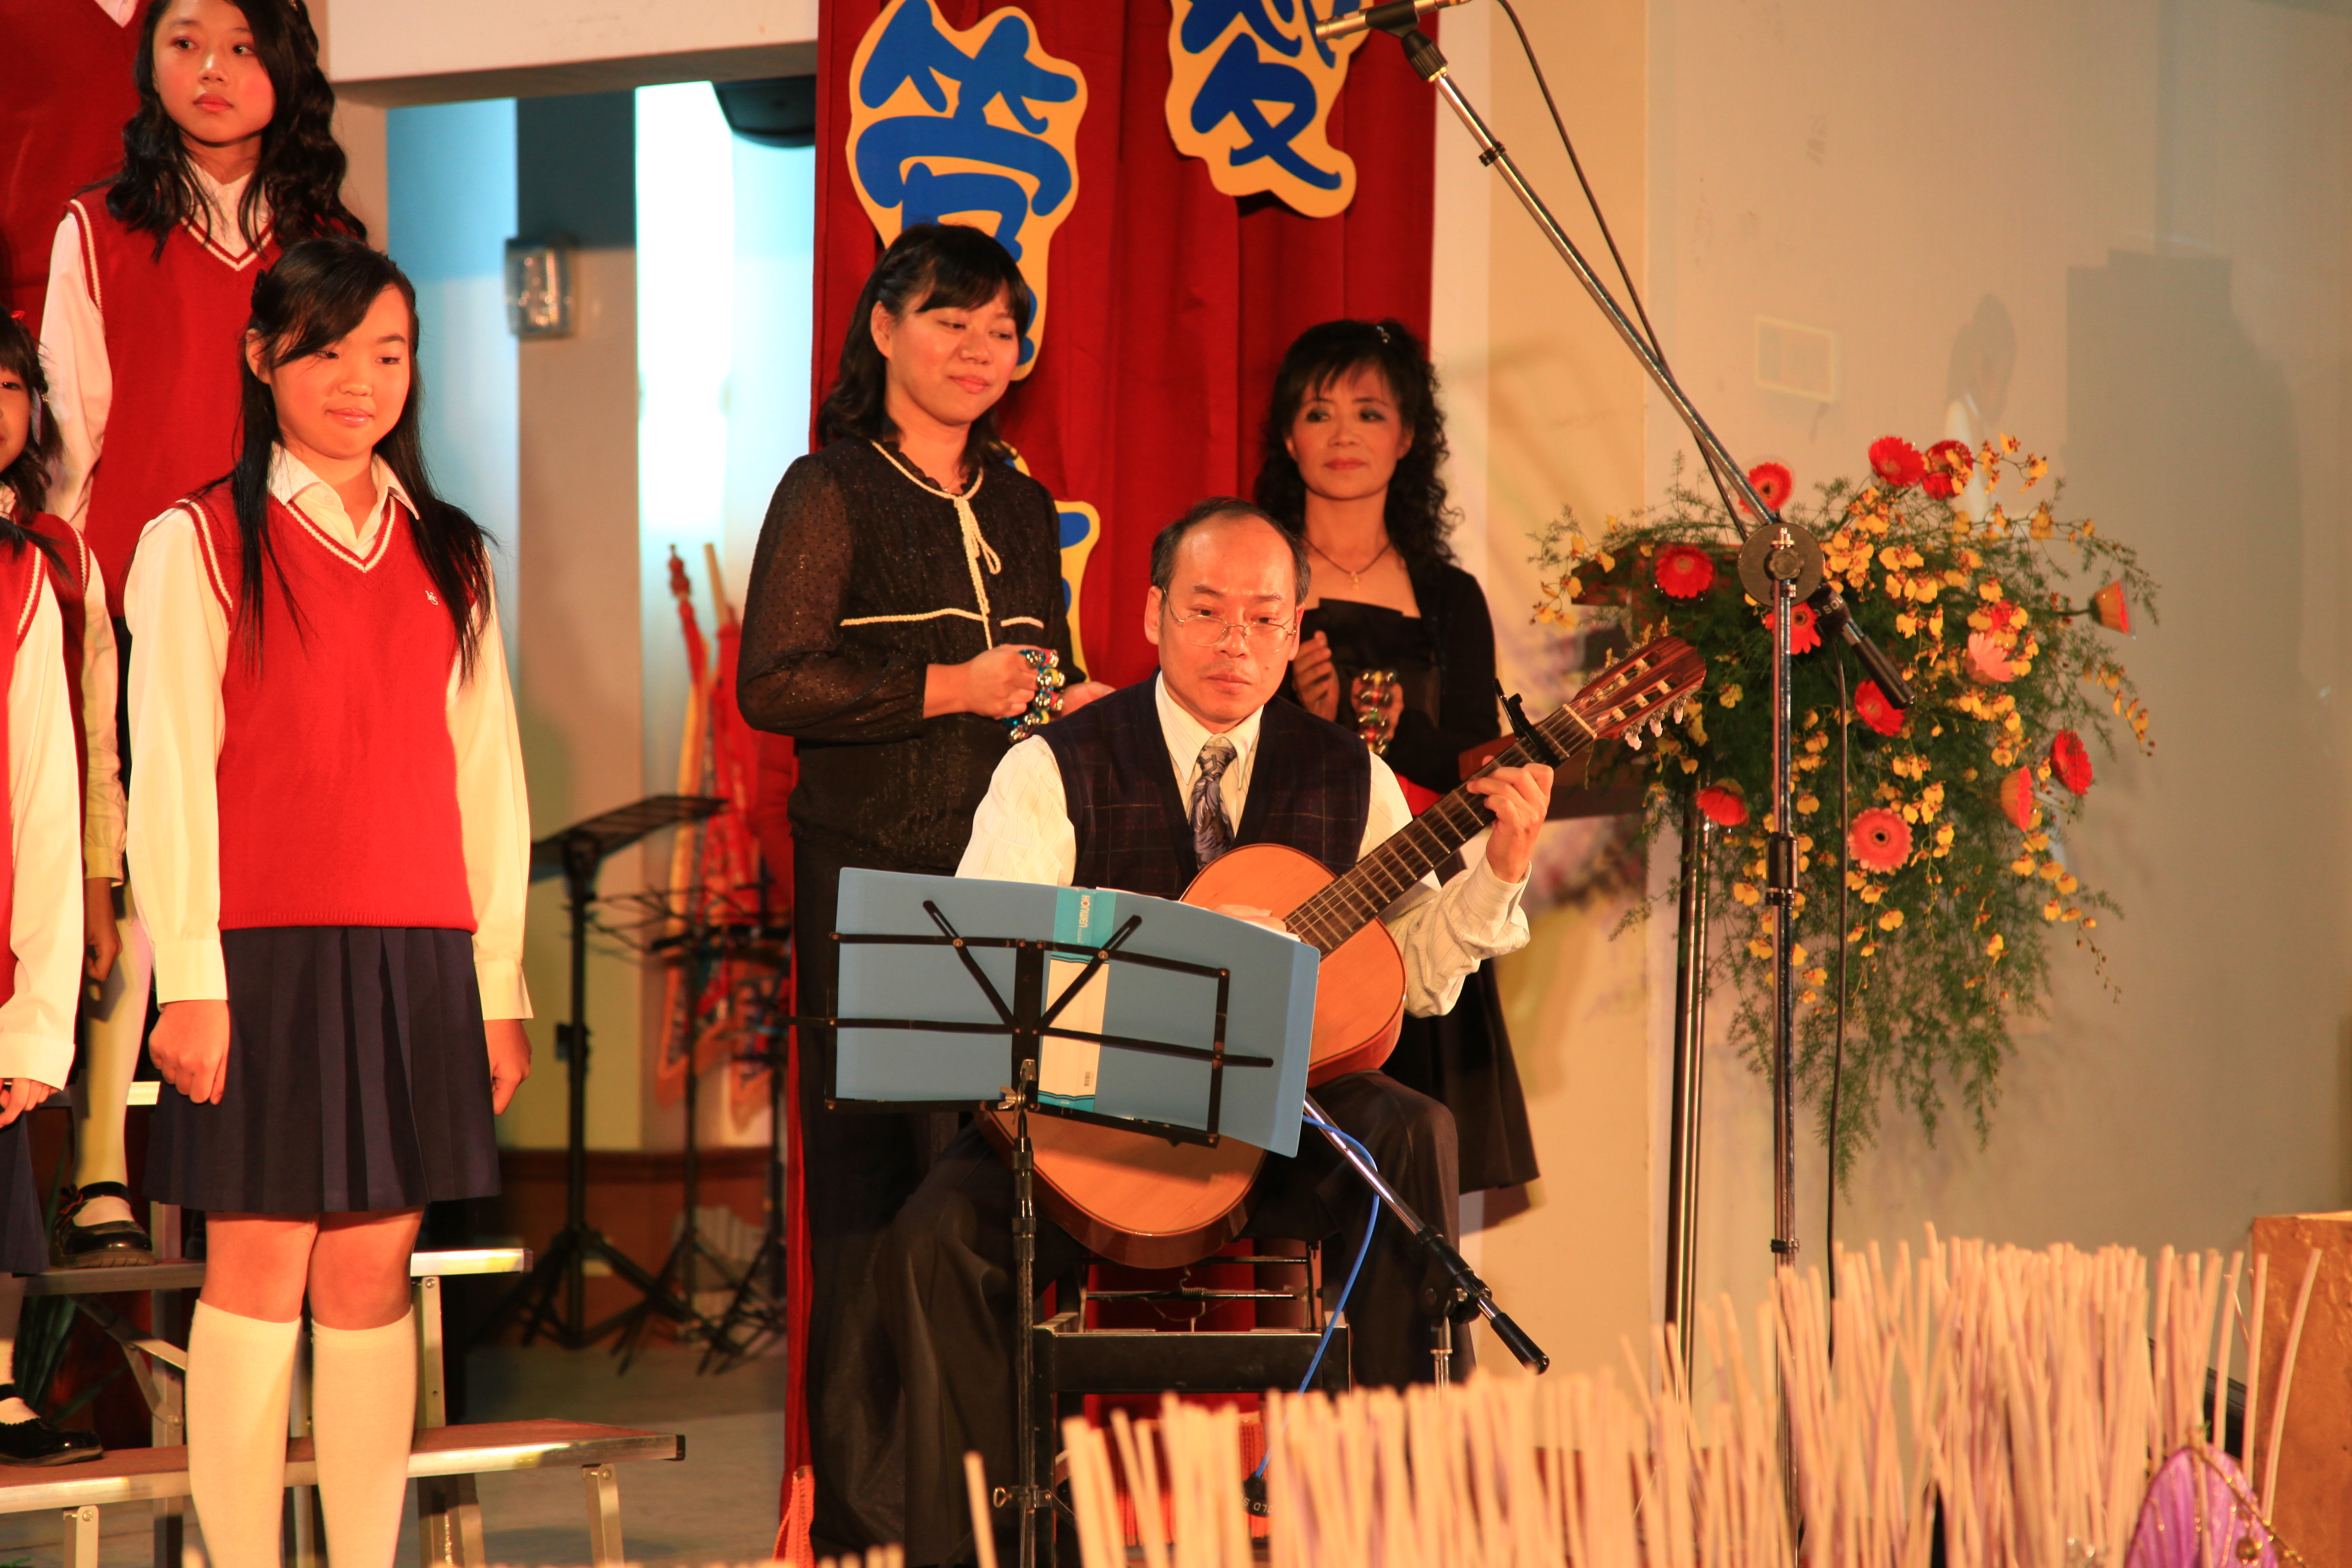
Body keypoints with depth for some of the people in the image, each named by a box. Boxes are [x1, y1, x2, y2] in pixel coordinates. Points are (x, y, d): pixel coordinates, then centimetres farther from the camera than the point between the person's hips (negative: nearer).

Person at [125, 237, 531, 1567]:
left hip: (415, 960, 4)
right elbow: (170, 775, -3)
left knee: (374, 1277, 3)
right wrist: (188, 981, -10)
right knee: (259, 1270, -4)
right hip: (264, 956, -4)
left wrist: (501, 983, 9)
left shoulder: (450, 556, 14)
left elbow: (487, 776, 14)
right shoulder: (196, 545, 2)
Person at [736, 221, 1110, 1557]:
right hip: (875, 877, -5)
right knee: (874, 1181, -6)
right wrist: (953, 689, -11)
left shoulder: (1021, 509, 19)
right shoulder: (832, 493, -1)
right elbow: (774, 684, -11)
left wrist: (1089, 708, 6)